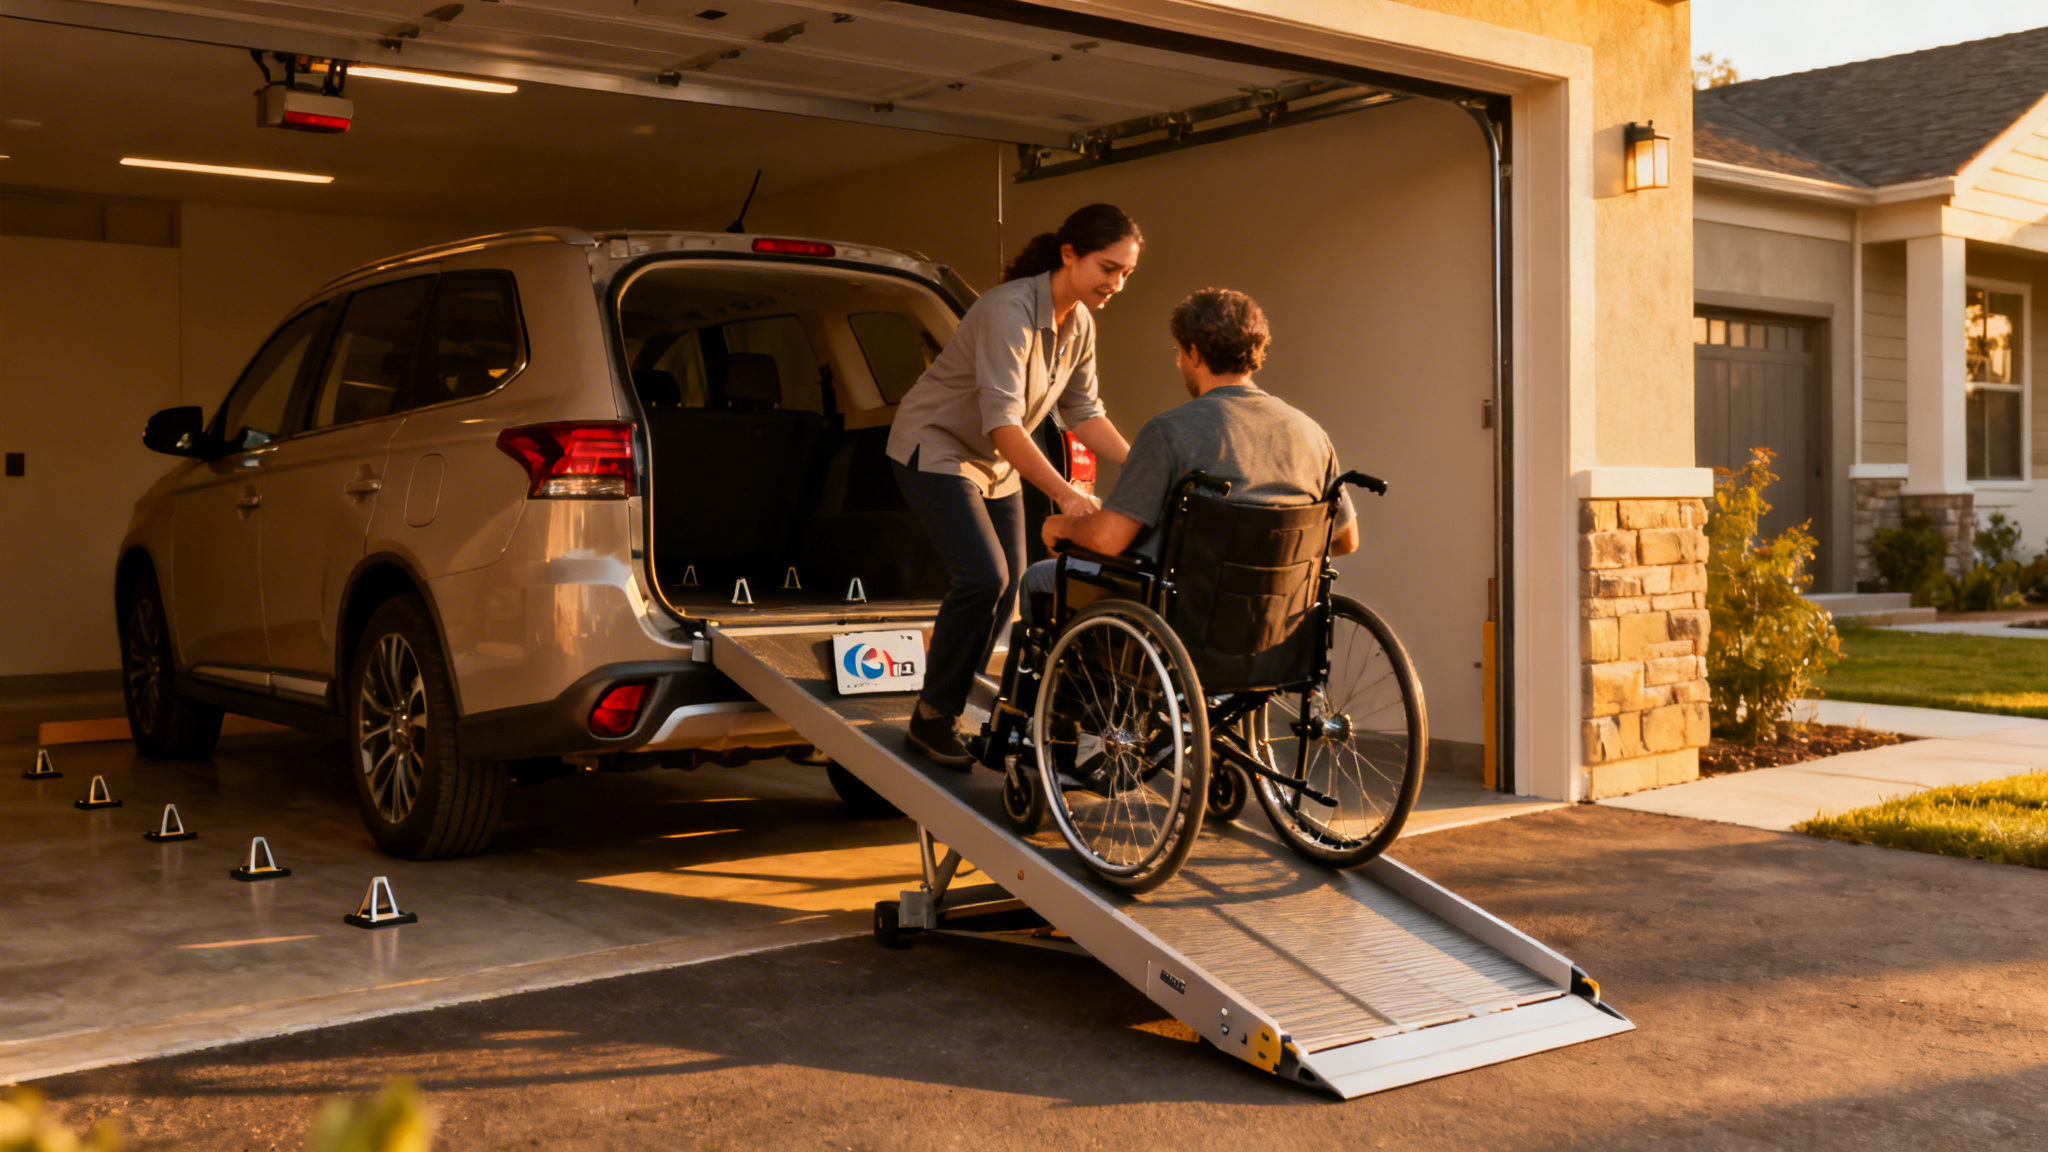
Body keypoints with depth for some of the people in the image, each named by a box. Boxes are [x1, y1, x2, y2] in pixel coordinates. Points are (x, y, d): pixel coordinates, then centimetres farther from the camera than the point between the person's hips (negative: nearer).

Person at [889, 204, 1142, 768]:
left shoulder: (1079, 324, -3)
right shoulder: (1011, 311, -29)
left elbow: (1084, 413, 4)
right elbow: (1002, 422, -36)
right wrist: (1066, 494, -43)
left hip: (996, 466, 8)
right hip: (936, 450, -8)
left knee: (1004, 590, 5)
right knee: (984, 578, -20)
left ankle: (949, 705, 20)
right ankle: (933, 718, -5)